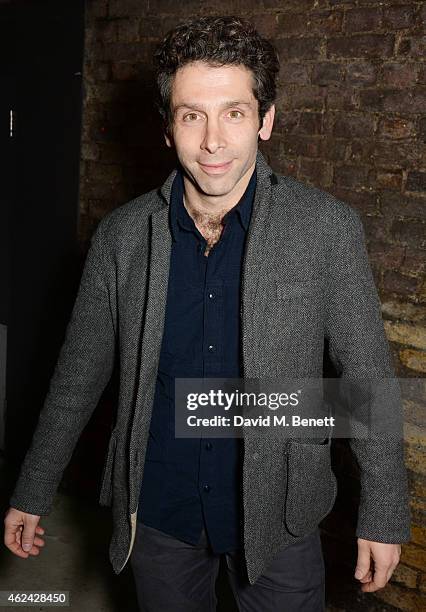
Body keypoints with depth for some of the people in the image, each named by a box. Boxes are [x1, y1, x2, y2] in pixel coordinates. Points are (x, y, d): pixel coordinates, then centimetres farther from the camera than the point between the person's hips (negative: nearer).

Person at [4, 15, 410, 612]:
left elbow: (367, 377, -6)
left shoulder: (327, 227, -12)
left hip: (276, 514, -1)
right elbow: (78, 376, 2)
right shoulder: (122, 235, -7)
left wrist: (384, 515, -3)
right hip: (157, 512, 2)